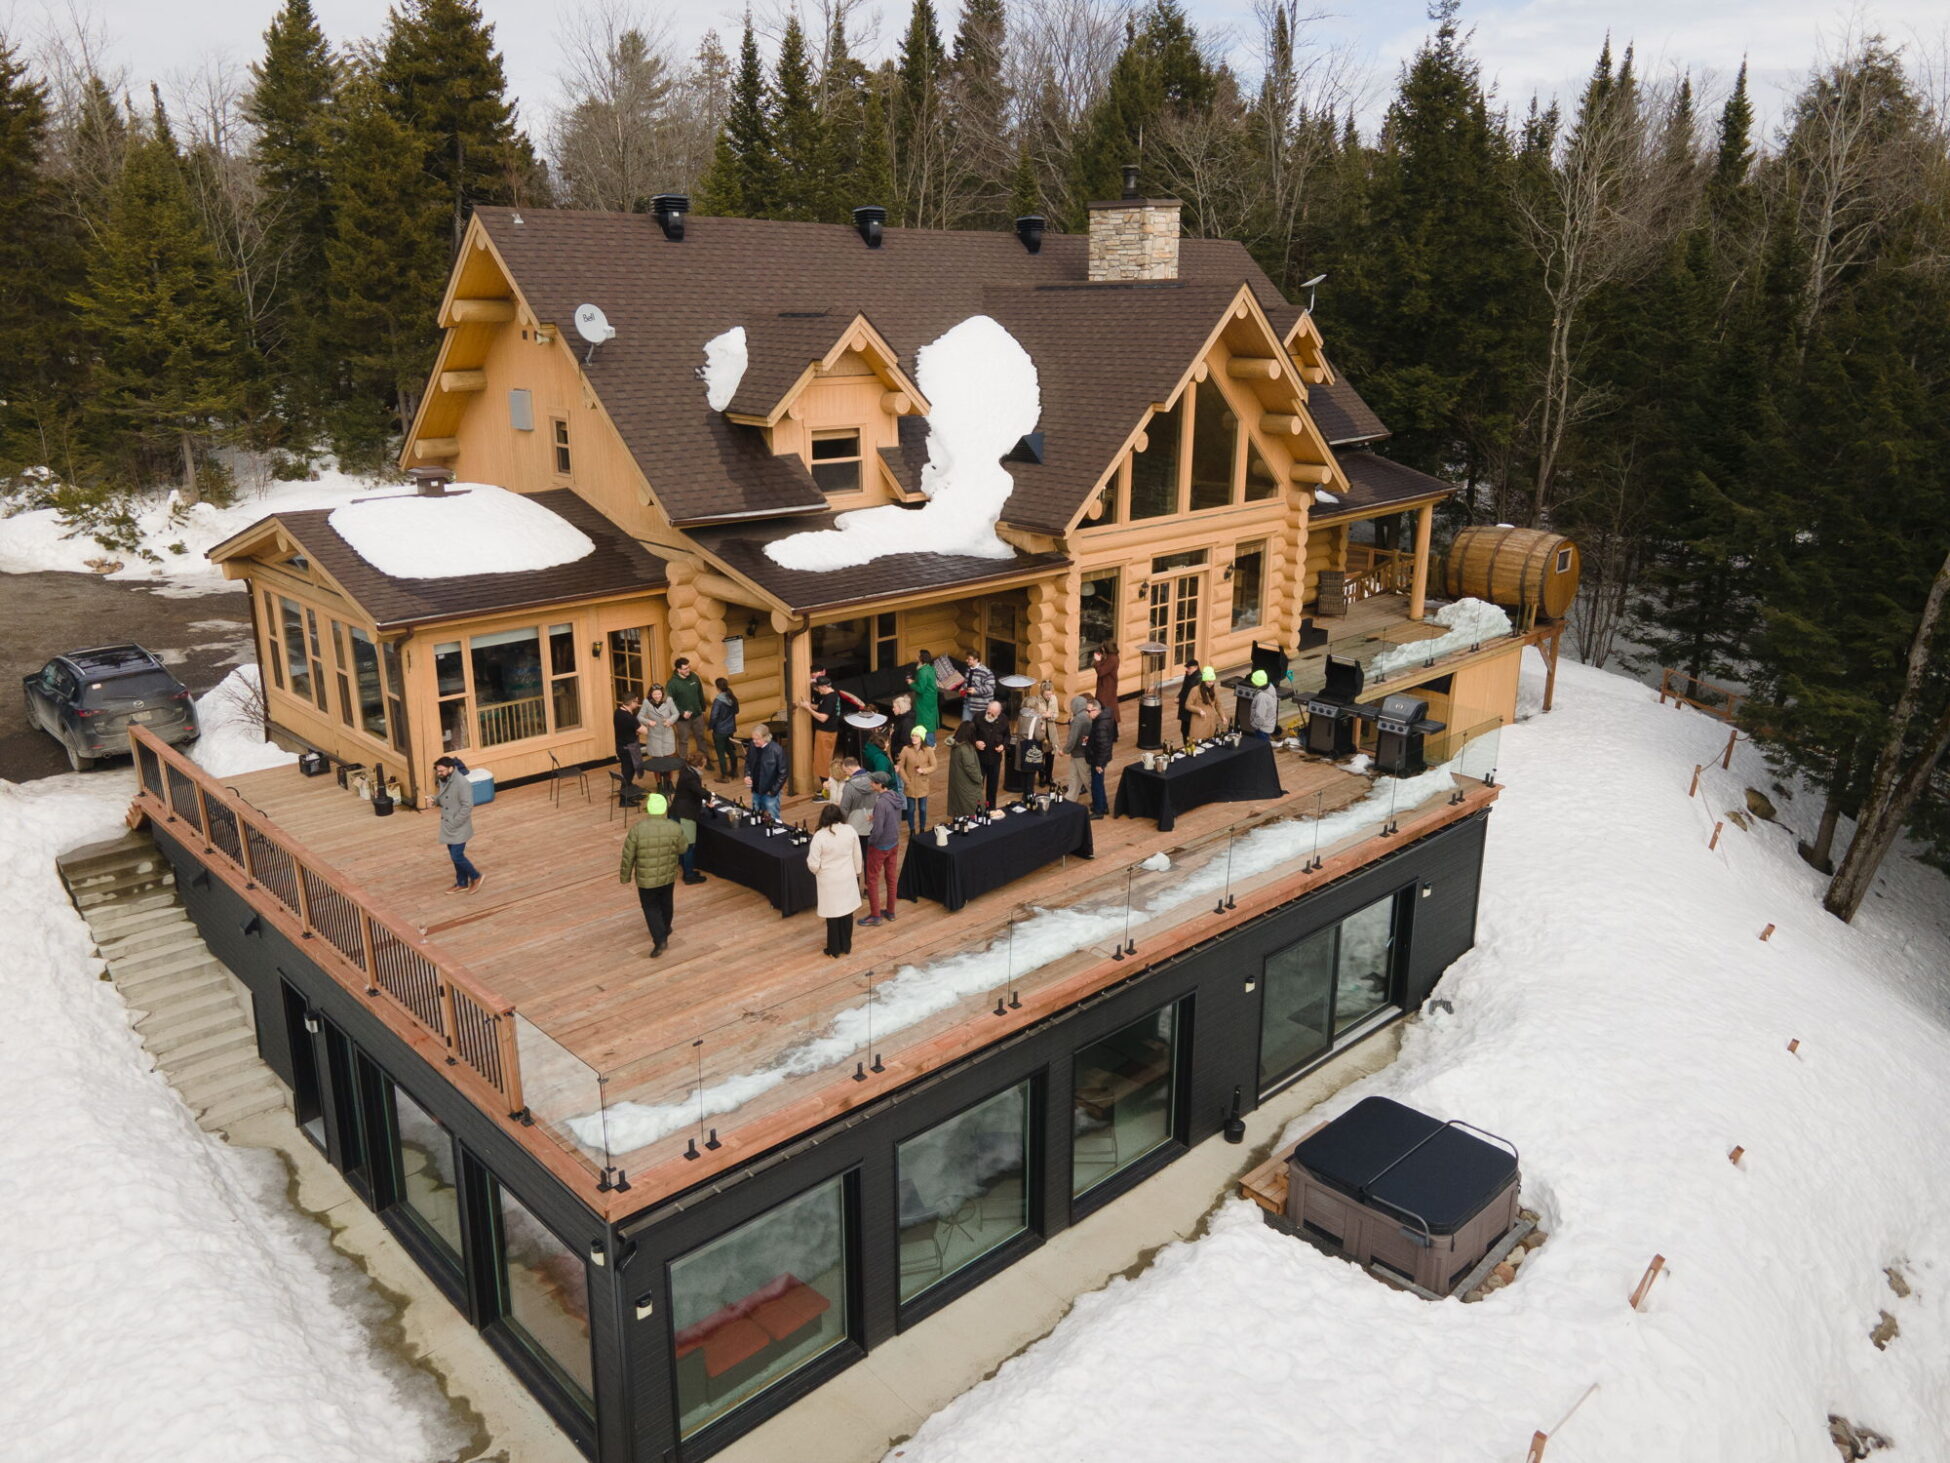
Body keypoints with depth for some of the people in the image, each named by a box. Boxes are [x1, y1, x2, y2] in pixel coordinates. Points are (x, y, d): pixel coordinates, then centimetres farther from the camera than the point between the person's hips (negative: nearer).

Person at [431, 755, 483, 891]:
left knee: (457, 856, -5)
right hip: (448, 826, 8)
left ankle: (476, 877, 17)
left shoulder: (462, 783, -25)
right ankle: (462, 884, 29)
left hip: (459, 827, -8)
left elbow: (467, 806, -24)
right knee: (454, 855, 15)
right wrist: (435, 800, -5)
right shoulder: (443, 780, 1)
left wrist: (454, 823, -22)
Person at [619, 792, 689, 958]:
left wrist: (625, 876, 2)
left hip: (646, 877, -3)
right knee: (666, 903, 23)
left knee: (651, 907, 12)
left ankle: (659, 940, 3)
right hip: (668, 875, 3)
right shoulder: (676, 828, -15)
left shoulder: (636, 829, -20)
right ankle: (665, 931, 43)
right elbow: (683, 848, 2)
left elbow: (628, 856, -11)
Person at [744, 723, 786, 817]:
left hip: (770, 793, -5)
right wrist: (747, 775, -6)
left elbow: (783, 773, -14)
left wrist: (774, 790, -13)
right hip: (756, 791, 5)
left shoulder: (777, 750, -21)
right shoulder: (752, 746, -6)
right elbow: (748, 762, 12)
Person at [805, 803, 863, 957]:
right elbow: (857, 856, 3)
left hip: (829, 881, -3)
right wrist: (857, 873, 19)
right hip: (848, 878, 3)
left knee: (833, 915, 10)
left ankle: (835, 950, 22)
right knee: (847, 912, 17)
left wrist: (817, 873, 6)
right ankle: (847, 947, 29)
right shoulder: (850, 831, -9)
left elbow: (813, 864, -17)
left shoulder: (819, 836, -21)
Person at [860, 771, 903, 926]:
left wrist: (870, 841, -10)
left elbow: (878, 829, -28)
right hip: (894, 843, 8)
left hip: (879, 847, -8)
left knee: (872, 880, 8)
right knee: (891, 878, 18)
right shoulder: (896, 797, -4)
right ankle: (890, 912, 29)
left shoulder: (881, 803, -29)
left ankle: (875, 915, 16)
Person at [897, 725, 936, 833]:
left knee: (922, 809, 13)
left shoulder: (928, 750, -10)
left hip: (923, 785, 1)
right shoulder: (906, 749, -12)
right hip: (910, 785, -1)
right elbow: (901, 767, -4)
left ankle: (922, 831, 30)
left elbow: (933, 766, -3)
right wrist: (906, 781, -10)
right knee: (911, 809, 10)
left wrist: (924, 770, -22)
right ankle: (912, 831, 27)